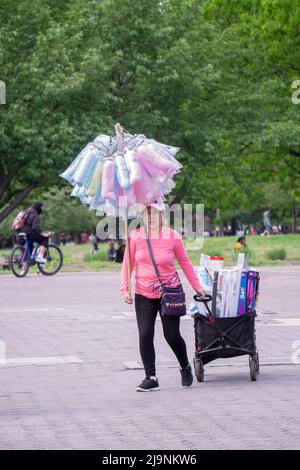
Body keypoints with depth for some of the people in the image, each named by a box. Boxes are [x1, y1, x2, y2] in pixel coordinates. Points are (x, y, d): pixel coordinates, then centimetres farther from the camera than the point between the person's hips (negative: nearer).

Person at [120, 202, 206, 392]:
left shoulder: (173, 236, -6)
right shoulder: (135, 236, -5)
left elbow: (185, 262, 6)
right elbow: (127, 264, 4)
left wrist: (197, 287, 11)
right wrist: (125, 288, -5)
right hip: (144, 295, 1)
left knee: (172, 335, 1)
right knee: (145, 335, -9)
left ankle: (186, 367, 29)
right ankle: (151, 378, 0)